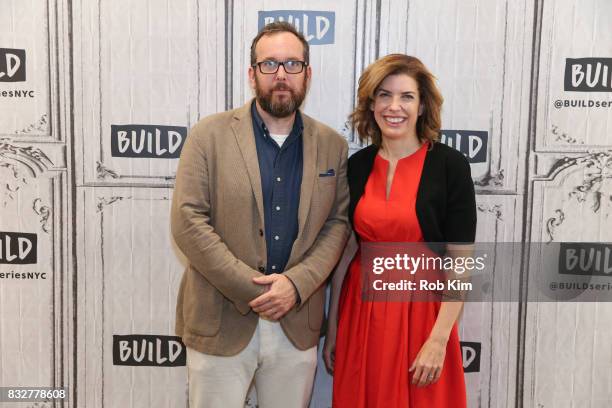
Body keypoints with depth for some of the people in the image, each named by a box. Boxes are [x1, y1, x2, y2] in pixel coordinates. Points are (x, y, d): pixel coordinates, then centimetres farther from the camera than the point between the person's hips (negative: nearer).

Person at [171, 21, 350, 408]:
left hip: (298, 324, 3)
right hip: (221, 322, -2)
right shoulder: (210, 134, -4)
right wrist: (252, 289, -14)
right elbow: (188, 220, -10)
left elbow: (338, 223, 3)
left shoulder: (332, 145, 4)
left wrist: (297, 283, -13)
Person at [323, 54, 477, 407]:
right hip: (362, 309, 4)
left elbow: (460, 262, -11)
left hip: (421, 311, -3)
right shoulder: (357, 166, 1)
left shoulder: (450, 165, -10)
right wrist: (332, 327, 8)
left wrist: (438, 339, -16)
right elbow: (346, 249, 6)